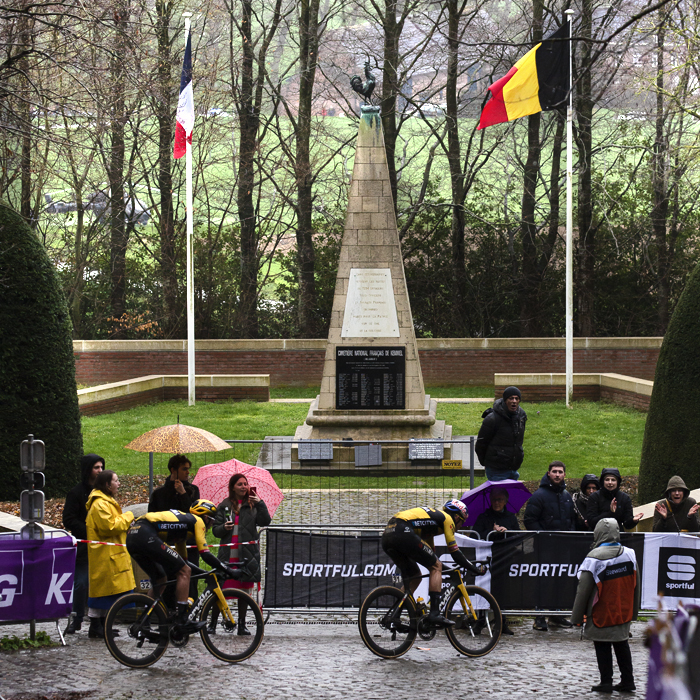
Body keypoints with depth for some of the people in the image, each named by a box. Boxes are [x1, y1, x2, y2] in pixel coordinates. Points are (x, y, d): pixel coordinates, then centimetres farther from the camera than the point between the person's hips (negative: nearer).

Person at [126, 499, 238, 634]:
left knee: (160, 578, 25)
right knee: (184, 572, -3)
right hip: (146, 536, -10)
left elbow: (181, 559, 41)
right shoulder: (197, 521, 9)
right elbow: (205, 554, 2)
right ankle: (181, 621, -8)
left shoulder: (183, 519, 34)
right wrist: (229, 572, 7)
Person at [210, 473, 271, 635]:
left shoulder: (253, 505, 8)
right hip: (228, 555, -1)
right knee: (221, 589, -5)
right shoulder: (224, 506, 8)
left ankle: (242, 624, 14)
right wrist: (224, 528, -13)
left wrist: (260, 504, -17)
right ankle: (212, 623, 2)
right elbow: (215, 530, 8)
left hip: (247, 554, 1)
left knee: (244, 590, 5)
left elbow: (265, 521, -5)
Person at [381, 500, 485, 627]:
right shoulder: (447, 519, 11)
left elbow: (430, 554, 41)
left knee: (414, 576, 22)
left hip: (387, 536, 9)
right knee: (436, 567, 1)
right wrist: (475, 569, 16)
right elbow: (455, 552, 7)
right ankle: (435, 614, -10)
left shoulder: (433, 516, 36)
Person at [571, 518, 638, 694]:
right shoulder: (629, 554, -2)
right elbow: (635, 586, 7)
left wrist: (577, 616, -3)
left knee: (602, 647, 6)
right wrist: (633, 611, 19)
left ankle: (606, 682, 7)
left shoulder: (594, 559, -18)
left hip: (601, 615, -5)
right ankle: (627, 681, 19)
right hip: (624, 613, 5)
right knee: (622, 646, 16)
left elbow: (583, 590, -13)